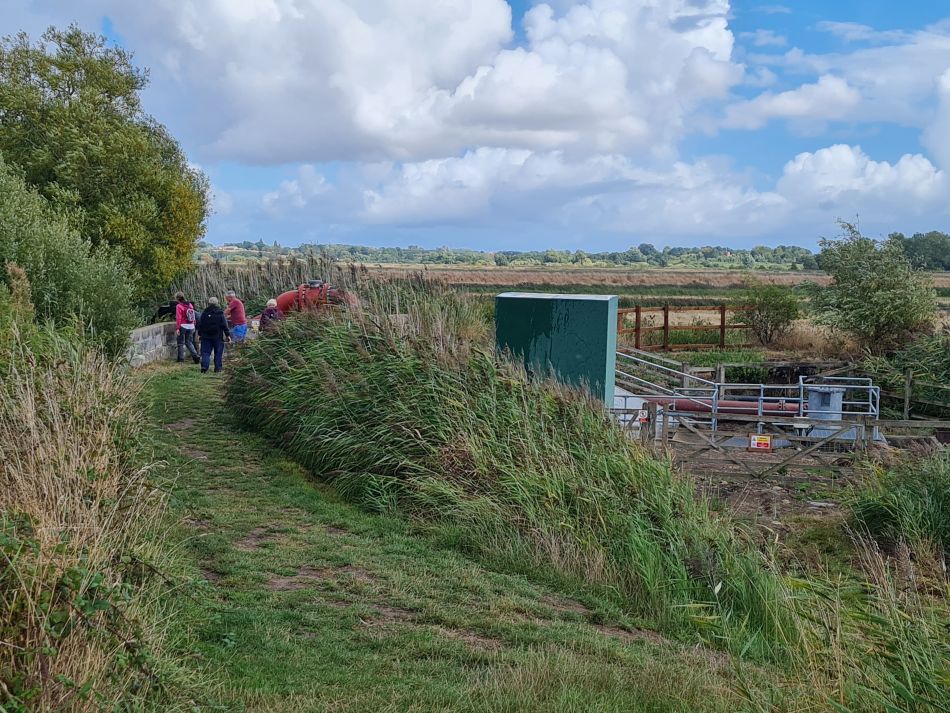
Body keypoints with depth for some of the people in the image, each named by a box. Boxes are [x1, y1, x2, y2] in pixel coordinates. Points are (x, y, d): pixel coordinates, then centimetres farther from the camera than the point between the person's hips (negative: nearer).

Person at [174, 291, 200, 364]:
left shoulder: (179, 306, -9)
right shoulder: (190, 305, 9)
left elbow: (178, 318, -14)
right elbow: (194, 317, 11)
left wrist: (177, 328, -14)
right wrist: (193, 326, 19)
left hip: (183, 326, -5)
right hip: (191, 326, 5)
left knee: (181, 343, 5)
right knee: (189, 342, 14)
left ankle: (181, 359, 5)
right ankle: (195, 356, 0)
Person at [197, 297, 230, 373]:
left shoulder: (204, 313, 3)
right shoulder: (220, 313, -5)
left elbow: (200, 325, 9)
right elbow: (224, 326, -5)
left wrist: (200, 334, 20)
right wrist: (228, 335, 1)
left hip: (206, 336, 2)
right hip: (218, 337, -2)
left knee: (205, 352, 3)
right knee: (218, 353, 7)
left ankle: (204, 366, -15)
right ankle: (217, 368, 7)